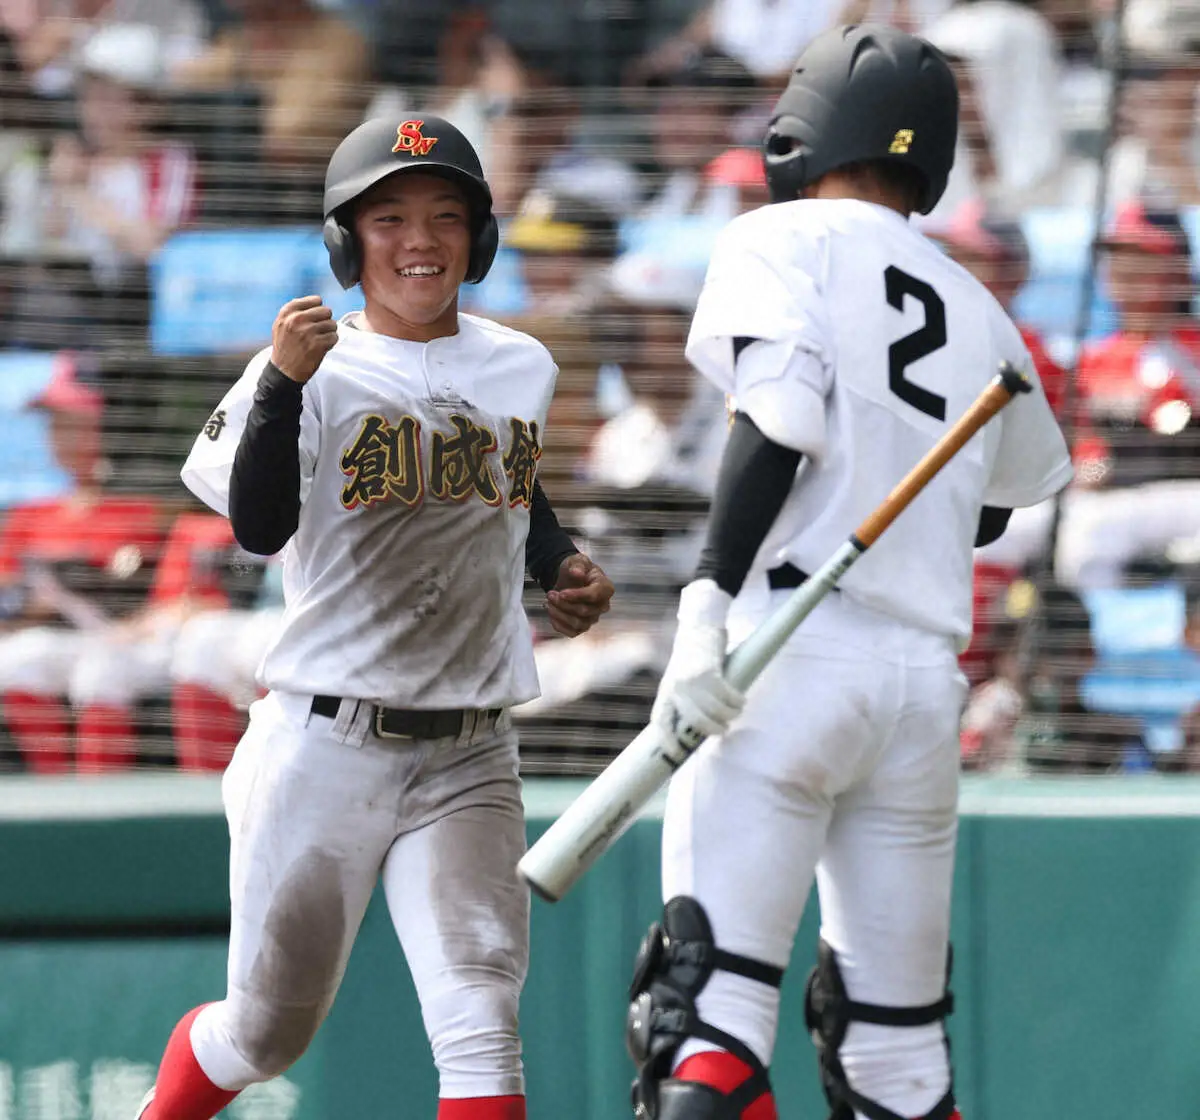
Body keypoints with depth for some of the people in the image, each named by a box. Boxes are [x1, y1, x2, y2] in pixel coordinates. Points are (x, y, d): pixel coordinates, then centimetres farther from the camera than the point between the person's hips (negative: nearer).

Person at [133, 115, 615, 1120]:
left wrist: (564, 565, 10)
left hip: (468, 761, 3)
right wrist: (283, 383, -37)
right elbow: (259, 526, -24)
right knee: (269, 1028, 11)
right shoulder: (318, 371, -7)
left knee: (479, 1019, -16)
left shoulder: (522, 369, 8)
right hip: (322, 746, -3)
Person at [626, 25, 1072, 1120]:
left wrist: (709, 599, -19)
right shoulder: (979, 311, 20)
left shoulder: (782, 242, 3)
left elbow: (782, 416, -13)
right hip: (928, 679, 6)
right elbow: (1005, 497, 28)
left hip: (793, 655, -6)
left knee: (709, 1003, -12)